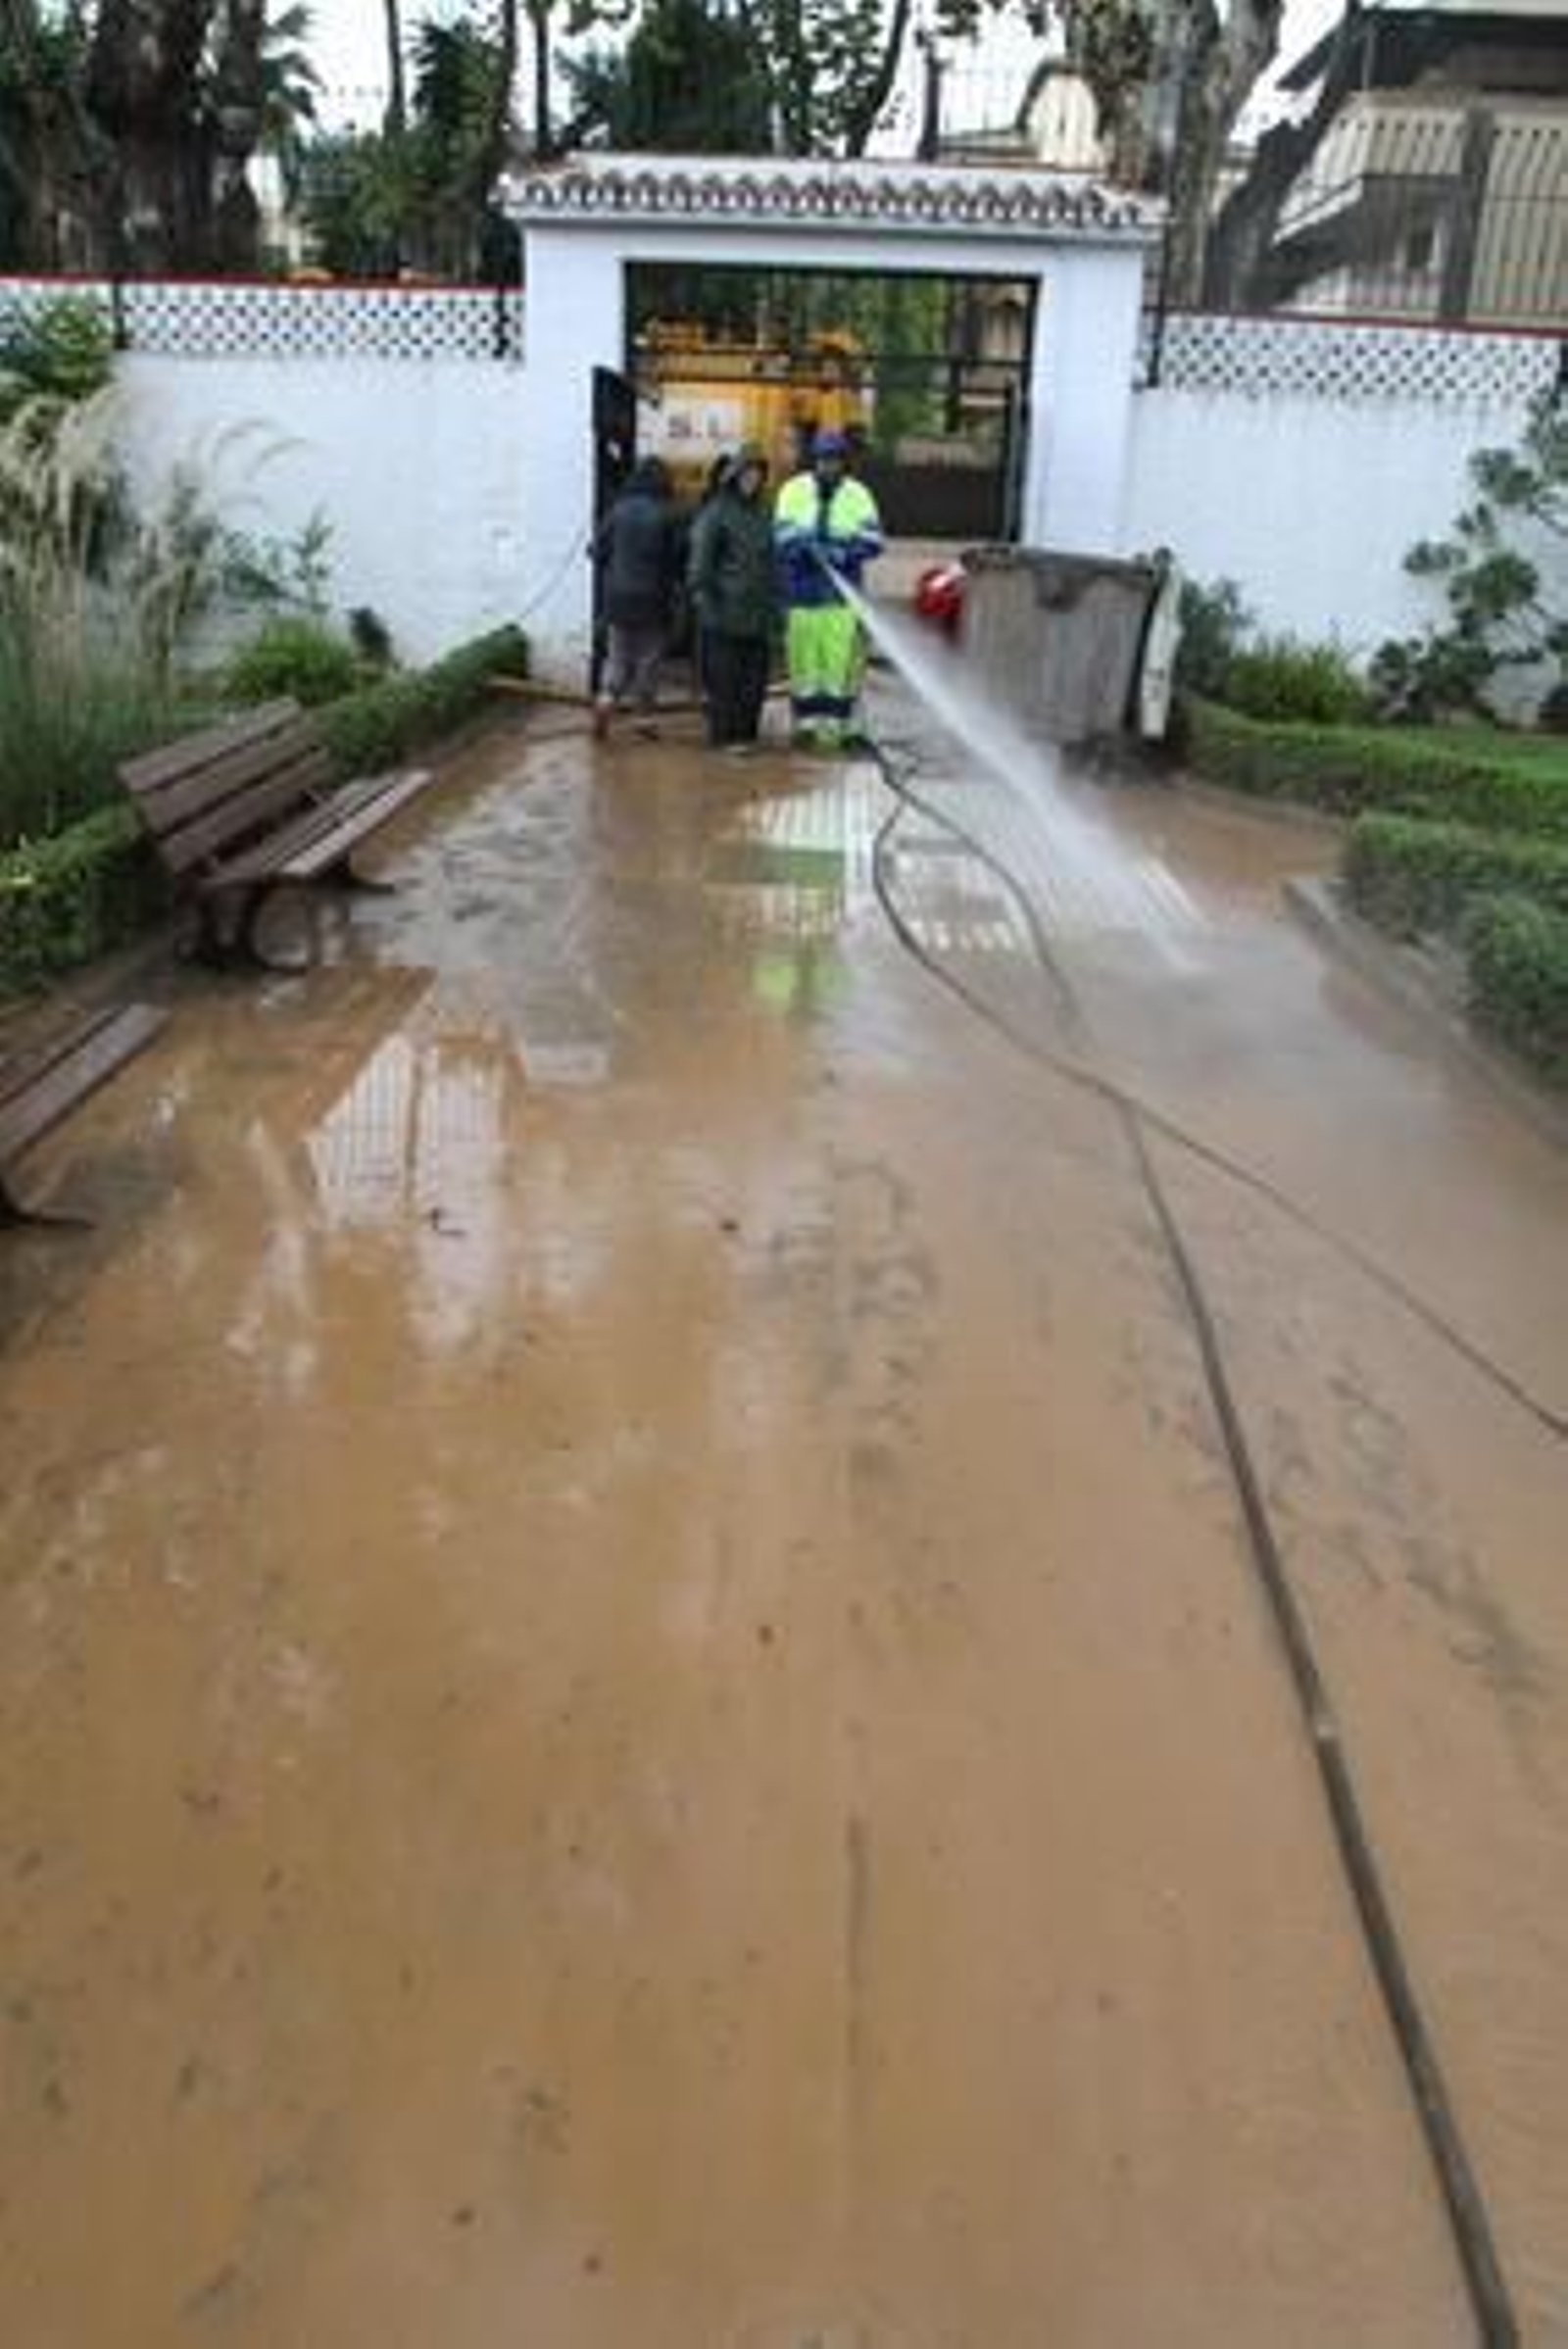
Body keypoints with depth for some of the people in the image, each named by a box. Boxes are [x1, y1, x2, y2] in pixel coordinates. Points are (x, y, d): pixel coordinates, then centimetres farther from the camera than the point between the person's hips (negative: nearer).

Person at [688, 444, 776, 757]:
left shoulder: (761, 513, 14)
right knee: (725, 677, -3)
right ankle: (724, 735, 4)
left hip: (757, 613, 6)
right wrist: (704, 598, -15)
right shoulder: (716, 513, -6)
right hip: (725, 613, -6)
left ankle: (746, 732, 16)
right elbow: (701, 561, -8)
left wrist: (773, 602, 14)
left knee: (755, 676, 7)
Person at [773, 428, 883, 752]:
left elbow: (872, 540, -6)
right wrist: (809, 547, -24)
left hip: (843, 594, 0)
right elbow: (784, 537, -5)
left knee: (841, 660, -3)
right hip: (802, 591, 0)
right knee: (803, 659, 3)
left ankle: (839, 724, 5)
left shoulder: (859, 495, 3)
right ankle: (805, 723, 13)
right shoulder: (793, 491, 4)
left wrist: (843, 552, -23)